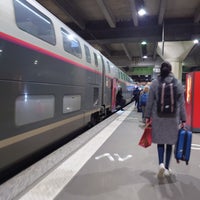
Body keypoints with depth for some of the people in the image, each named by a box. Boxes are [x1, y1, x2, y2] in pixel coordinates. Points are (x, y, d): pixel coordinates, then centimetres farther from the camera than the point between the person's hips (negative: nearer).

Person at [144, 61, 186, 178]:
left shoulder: (155, 83, -2)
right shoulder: (178, 83, 0)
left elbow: (150, 101, -1)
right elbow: (181, 103, 2)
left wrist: (147, 116, 7)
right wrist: (183, 119, 7)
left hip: (158, 117, 0)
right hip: (173, 118, 1)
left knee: (160, 141, 12)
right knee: (170, 142, 12)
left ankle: (161, 163, -7)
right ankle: (167, 168, 22)